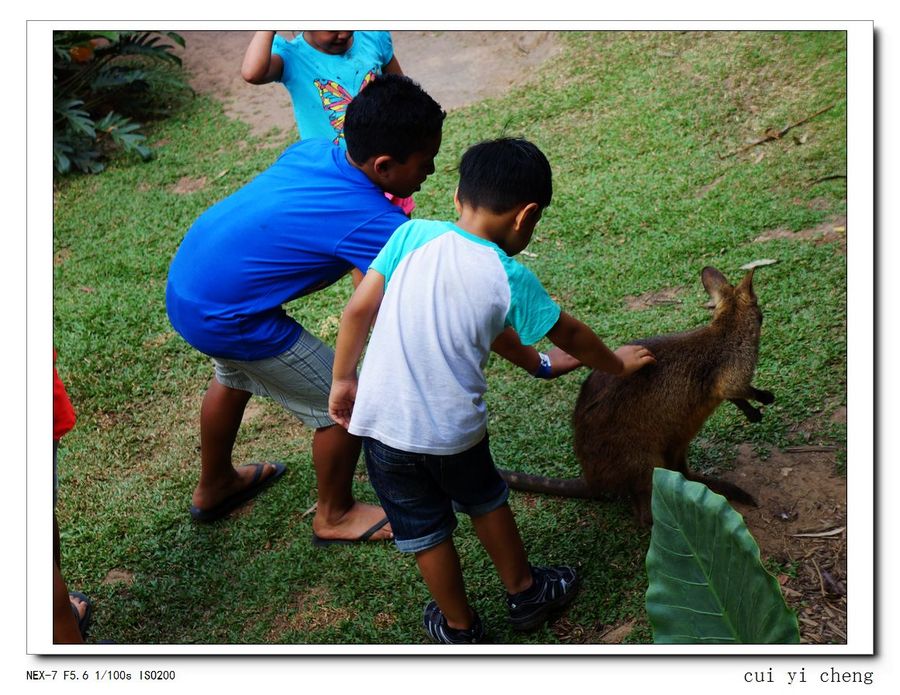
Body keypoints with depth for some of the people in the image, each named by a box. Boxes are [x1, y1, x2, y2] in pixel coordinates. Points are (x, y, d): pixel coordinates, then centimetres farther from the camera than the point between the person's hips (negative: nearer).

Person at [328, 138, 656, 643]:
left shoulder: (414, 235, -4)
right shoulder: (510, 278, -6)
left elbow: (358, 309, -3)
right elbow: (570, 336, 7)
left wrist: (343, 379, 11)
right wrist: (617, 364, 26)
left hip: (382, 423, 1)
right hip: (456, 428, -1)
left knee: (425, 529, 20)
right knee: (486, 501, 28)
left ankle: (460, 628, 40)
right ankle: (525, 595, 46)